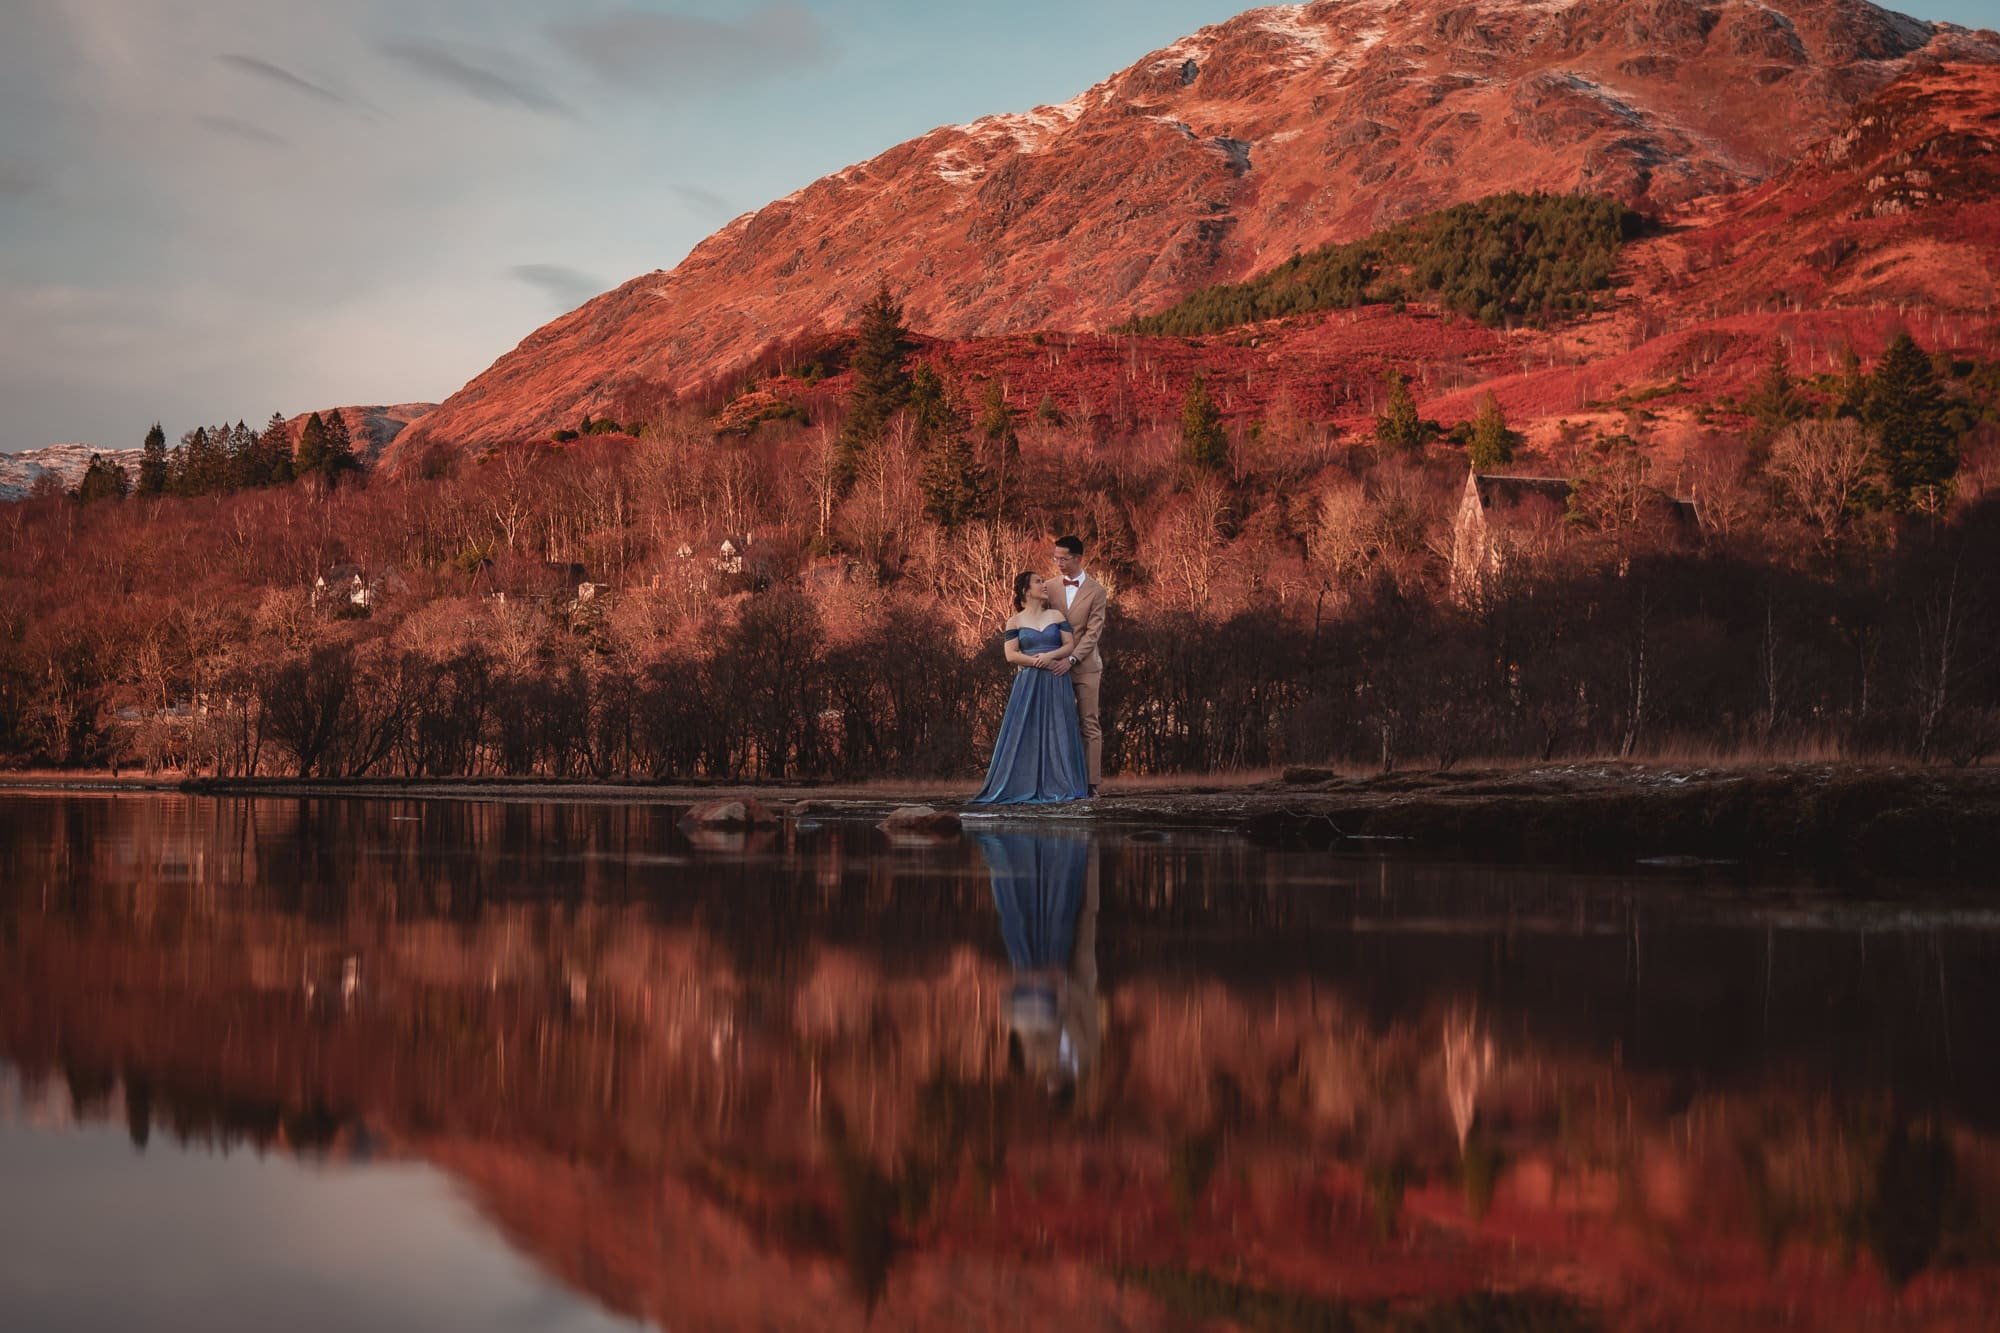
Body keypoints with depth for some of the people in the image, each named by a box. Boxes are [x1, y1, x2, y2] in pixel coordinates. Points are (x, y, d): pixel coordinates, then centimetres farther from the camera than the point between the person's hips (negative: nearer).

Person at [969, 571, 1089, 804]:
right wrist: (1037, 661, -13)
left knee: (1057, 731, -3)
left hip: (1056, 683, 2)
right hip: (1029, 684, -1)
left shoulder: (1056, 616, 11)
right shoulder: (1015, 621, 6)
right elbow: (1011, 654, -2)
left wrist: (1050, 655, -14)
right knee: (1027, 734, -7)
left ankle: (1057, 785, -1)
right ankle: (1026, 787, -6)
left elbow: (1070, 644, 4)